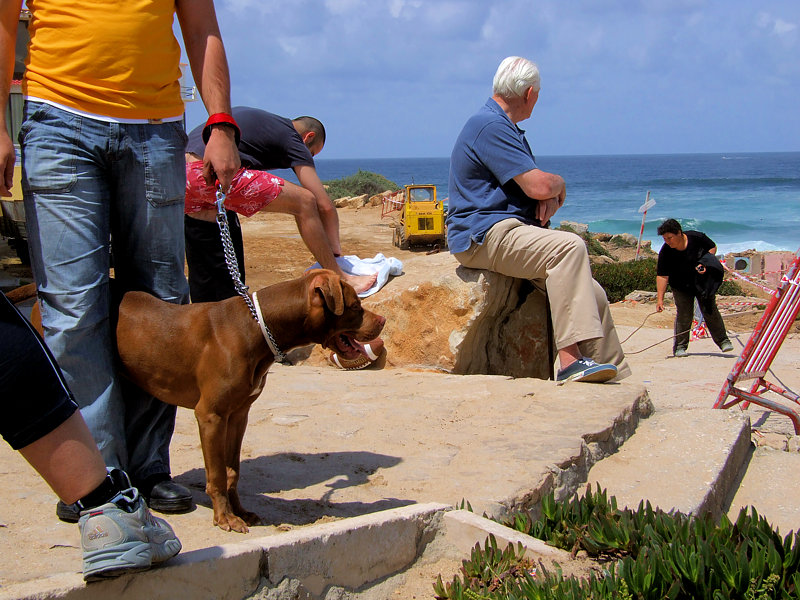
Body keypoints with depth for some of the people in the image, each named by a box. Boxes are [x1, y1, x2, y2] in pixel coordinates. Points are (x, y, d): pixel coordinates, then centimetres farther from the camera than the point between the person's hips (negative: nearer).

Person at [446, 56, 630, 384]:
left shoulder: (506, 128, 24)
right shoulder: (489, 126, -12)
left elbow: (540, 191, 23)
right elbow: (540, 186, -20)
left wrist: (550, 200, -2)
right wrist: (560, 185, 4)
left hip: (507, 234, 10)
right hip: (484, 236, -10)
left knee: (592, 294, 0)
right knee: (569, 246, -32)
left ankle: (616, 376, 6)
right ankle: (570, 360, -36)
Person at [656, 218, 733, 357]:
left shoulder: (697, 237, -22)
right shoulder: (665, 252, -23)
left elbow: (712, 247, -3)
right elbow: (662, 276, -21)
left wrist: (705, 264, -20)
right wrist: (660, 299, -28)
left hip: (702, 282, 0)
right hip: (681, 287, 0)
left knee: (710, 311, 1)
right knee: (683, 315, -7)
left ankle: (723, 340, 14)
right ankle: (680, 347, 5)